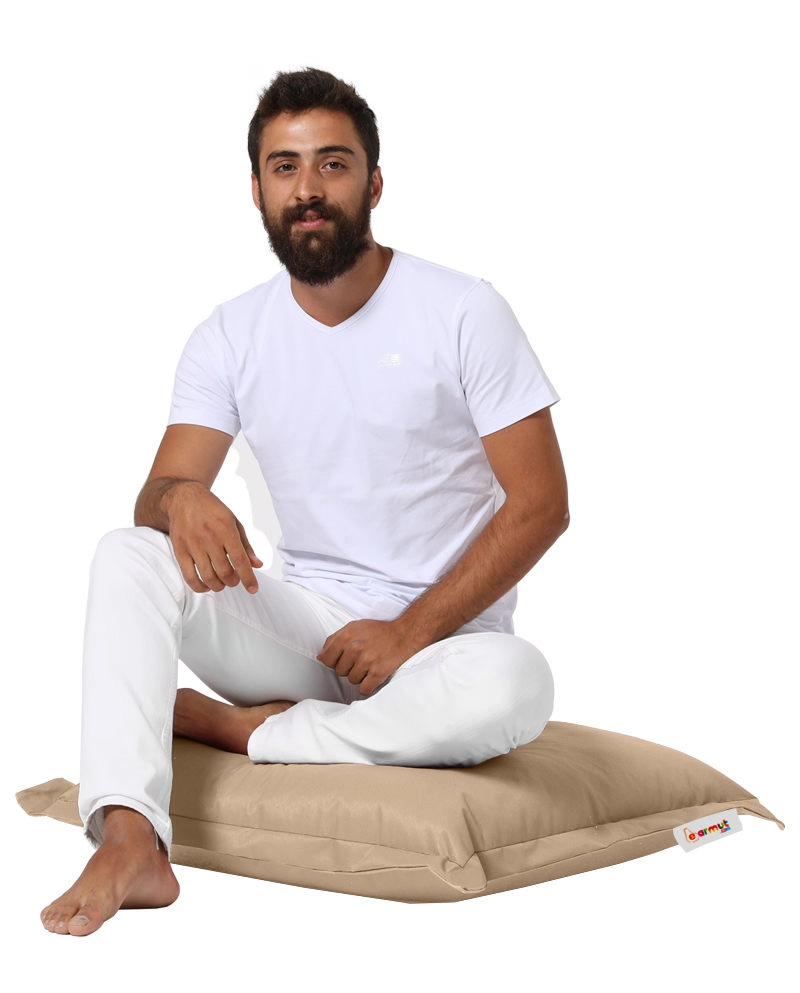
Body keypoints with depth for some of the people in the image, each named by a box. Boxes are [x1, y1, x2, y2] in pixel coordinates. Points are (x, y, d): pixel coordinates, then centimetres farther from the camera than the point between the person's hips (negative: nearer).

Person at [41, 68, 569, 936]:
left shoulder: (462, 313, -7)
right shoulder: (229, 337, 4)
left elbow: (540, 503, -9)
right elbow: (159, 492, -3)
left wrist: (411, 631, -16)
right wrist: (181, 498, -30)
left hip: (442, 639, -2)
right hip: (305, 626, 3)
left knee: (514, 684, -37)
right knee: (126, 555, -20)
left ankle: (233, 729, -21)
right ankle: (129, 843, -34)